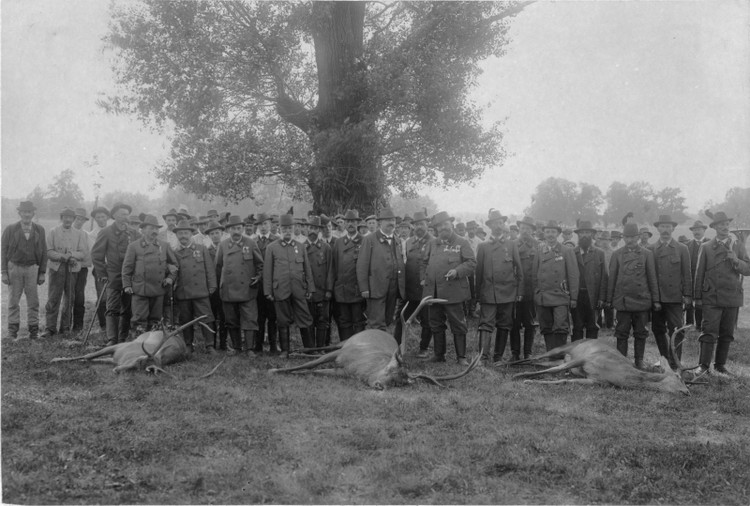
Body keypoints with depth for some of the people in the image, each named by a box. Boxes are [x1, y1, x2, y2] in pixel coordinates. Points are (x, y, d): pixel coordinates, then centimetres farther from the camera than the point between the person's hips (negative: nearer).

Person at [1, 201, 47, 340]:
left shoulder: (40, 230, 6)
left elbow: (43, 252, 7)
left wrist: (42, 272, 2)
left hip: (32, 268, 1)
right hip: (14, 267, -1)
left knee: (33, 301, 2)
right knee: (13, 301, 4)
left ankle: (33, 331, 10)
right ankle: (12, 331, 11)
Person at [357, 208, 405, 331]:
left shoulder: (396, 241, 17)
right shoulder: (370, 239, -2)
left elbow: (400, 264, 15)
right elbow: (362, 265, -6)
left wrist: (402, 288, 7)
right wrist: (364, 288, -12)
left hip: (393, 291, 6)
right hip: (376, 290, -6)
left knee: (386, 323, 10)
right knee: (377, 325, -7)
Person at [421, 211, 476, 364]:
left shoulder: (462, 243, 0)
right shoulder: (432, 243, 15)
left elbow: (472, 263, -5)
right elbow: (424, 262, 23)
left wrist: (457, 271, -20)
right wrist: (424, 278, 8)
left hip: (453, 292, -5)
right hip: (433, 292, 5)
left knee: (458, 325, 0)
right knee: (436, 324, 12)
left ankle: (461, 356, 9)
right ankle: (438, 354, 23)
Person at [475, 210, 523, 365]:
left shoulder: (512, 245, 9)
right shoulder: (483, 246, 8)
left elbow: (519, 269, 9)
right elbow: (479, 271, 8)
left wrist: (519, 292, 3)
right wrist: (478, 293, 4)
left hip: (508, 293, 1)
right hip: (488, 293, -1)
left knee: (504, 326, 6)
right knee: (486, 324, -9)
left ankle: (498, 357, 14)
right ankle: (483, 357, -14)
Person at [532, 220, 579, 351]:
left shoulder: (567, 251, 4)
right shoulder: (539, 252, 11)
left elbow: (573, 275, 2)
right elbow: (534, 275, 15)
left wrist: (573, 297, -2)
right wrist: (536, 294, 9)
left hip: (560, 297, -3)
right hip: (542, 299, 3)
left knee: (561, 328, -11)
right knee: (547, 330, 5)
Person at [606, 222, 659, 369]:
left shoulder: (647, 254, 6)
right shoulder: (617, 254, 7)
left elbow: (652, 278, 6)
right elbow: (612, 278, 8)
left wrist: (655, 300, 3)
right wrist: (609, 299, 6)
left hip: (642, 300, 0)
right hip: (622, 300, 0)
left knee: (640, 333, 6)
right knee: (622, 333, 1)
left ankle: (639, 361, 16)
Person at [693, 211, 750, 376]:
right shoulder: (705, 247, 5)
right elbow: (699, 274, 6)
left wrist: (736, 260, -16)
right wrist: (697, 297, 3)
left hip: (732, 298, 2)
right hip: (711, 297, -2)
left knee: (727, 334, 7)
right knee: (709, 332, -8)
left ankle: (720, 365, 17)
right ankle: (703, 365, -5)